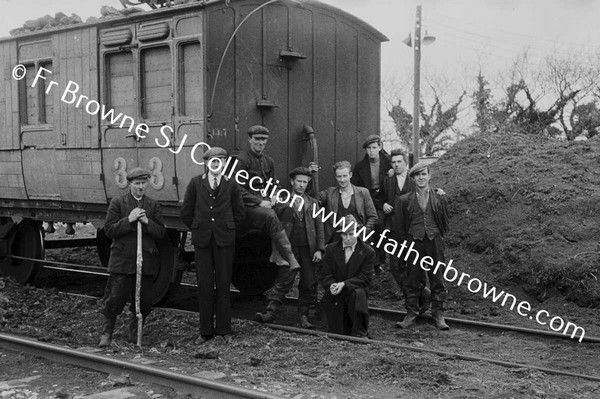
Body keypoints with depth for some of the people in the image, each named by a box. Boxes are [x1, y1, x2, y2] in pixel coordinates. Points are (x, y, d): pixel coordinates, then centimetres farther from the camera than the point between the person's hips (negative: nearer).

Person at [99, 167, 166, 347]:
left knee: (144, 301, 6)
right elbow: (109, 231, -4)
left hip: (146, 261, 3)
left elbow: (161, 233, 5)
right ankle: (106, 334, 11)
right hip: (122, 260, -3)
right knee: (116, 298, -4)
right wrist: (129, 220, -15)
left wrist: (147, 222, -12)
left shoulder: (153, 205, 9)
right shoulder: (117, 203, 2)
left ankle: (135, 335, 22)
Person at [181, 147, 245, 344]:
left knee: (223, 285, 2)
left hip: (224, 240, 0)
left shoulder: (231, 185, 5)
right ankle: (205, 331, 9)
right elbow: (186, 212, 9)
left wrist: (227, 230, 6)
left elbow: (239, 213, 10)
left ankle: (223, 329, 11)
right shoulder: (196, 183, 6)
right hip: (202, 240, 1)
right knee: (204, 285, 2)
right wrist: (198, 229, 7)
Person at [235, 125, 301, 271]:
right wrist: (259, 202, -14)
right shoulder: (242, 160, -2)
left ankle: (278, 256, -27)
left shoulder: (269, 161, 18)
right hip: (248, 207, -6)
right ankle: (290, 259, -36)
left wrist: (272, 199, 3)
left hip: (265, 204, 6)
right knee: (271, 216, -33)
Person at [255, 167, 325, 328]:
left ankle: (303, 316, 11)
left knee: (309, 284, 2)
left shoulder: (313, 203, 16)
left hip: (308, 249, 2)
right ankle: (270, 313, -8)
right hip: (289, 247, -2)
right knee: (283, 281, -8)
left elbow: (319, 227, 11)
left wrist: (320, 249, 2)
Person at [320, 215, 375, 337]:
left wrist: (344, 284, -24)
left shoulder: (368, 252, -2)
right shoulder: (331, 249, 6)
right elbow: (325, 275, 2)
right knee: (337, 335, -4)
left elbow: (365, 277, -9)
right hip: (335, 296, 2)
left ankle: (360, 333, -23)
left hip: (356, 291, -2)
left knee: (358, 294, -39)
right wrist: (332, 285, -22)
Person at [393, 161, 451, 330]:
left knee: (438, 281, 3)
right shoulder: (404, 200, 2)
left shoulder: (439, 199, 5)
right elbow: (398, 226, 5)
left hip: (434, 243, 1)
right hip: (413, 243, 0)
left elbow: (444, 224, 13)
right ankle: (411, 315, 11)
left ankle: (438, 316, 11)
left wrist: (436, 238, 8)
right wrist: (406, 244, 2)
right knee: (412, 281, 3)